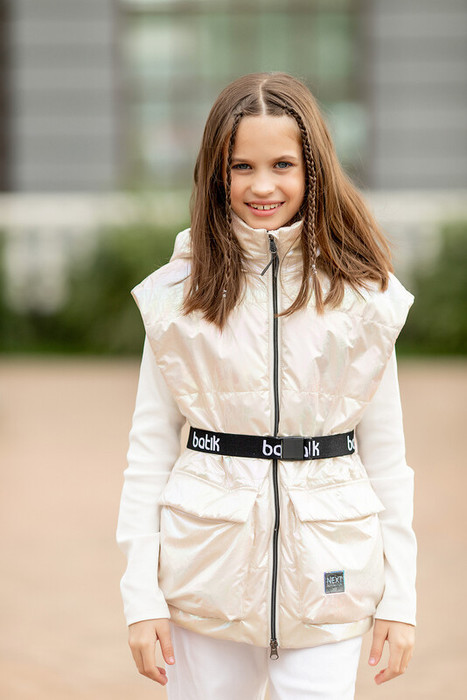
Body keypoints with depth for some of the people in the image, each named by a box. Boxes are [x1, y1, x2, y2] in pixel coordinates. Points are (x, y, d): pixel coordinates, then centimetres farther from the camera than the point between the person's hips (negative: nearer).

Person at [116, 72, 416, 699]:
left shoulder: (361, 295, 1)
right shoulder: (181, 295, 0)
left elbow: (386, 452, 4)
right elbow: (149, 449, 1)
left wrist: (400, 595, 0)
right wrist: (141, 595, -5)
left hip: (327, 576, 0)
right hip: (209, 570, 0)